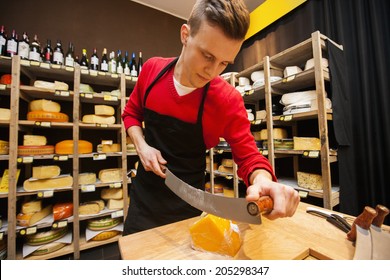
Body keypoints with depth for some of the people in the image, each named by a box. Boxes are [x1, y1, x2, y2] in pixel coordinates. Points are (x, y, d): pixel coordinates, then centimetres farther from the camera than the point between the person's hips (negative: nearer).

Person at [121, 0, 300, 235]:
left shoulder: (228, 100, -20)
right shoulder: (152, 68, -9)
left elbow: (248, 157, -13)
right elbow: (131, 113, 5)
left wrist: (263, 180, -36)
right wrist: (141, 146, -12)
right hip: (144, 193, 4)